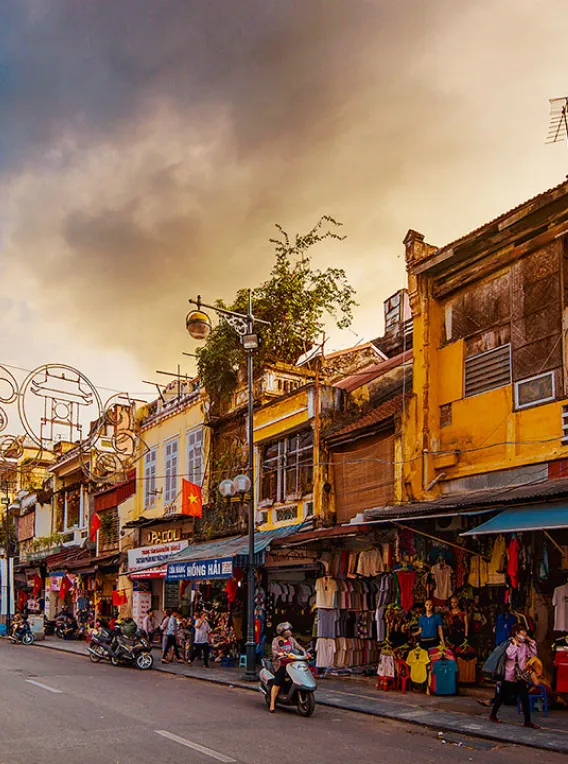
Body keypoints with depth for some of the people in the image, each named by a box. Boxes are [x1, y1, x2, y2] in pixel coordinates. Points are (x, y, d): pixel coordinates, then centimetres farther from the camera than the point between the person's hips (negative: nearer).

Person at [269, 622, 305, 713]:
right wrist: (279, 654, -29)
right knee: (277, 684, -13)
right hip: (280, 664, -5)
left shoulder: (291, 640, 18)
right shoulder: (276, 640, 4)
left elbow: (298, 647, 14)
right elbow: (274, 651, -9)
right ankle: (272, 704, -10)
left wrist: (304, 653, -4)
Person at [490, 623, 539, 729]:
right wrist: (514, 643, -22)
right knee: (502, 697, 8)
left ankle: (527, 721, 2)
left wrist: (531, 642, 0)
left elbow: (533, 654, 1)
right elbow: (510, 655, -26)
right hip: (509, 675, -4)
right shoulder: (509, 643, -12)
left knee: (525, 698, -3)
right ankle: (493, 715, 26)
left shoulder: (524, 645, 4)